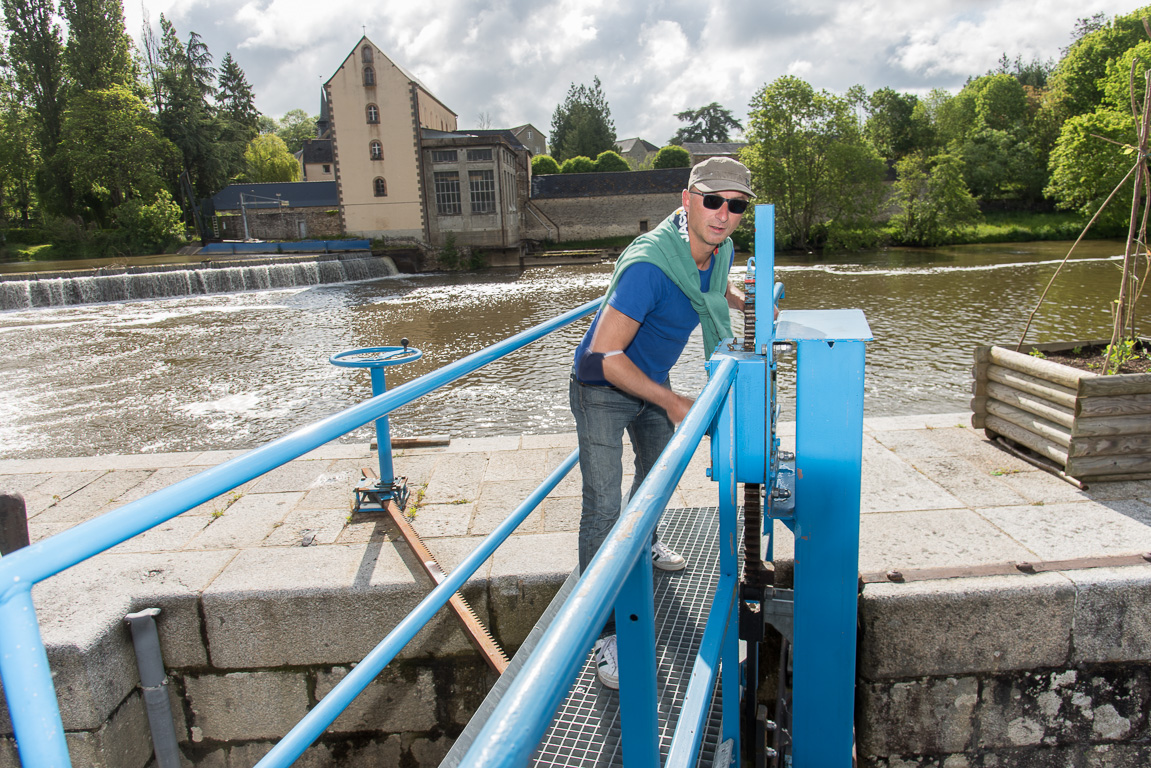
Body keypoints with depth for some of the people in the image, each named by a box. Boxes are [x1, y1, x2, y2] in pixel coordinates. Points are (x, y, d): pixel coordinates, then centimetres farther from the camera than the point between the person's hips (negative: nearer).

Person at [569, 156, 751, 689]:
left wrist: (747, 305, 9)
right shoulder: (648, 264, -35)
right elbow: (605, 354, -34)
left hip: (652, 382, 8)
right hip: (603, 390, -8)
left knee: (658, 469, 28)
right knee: (603, 508, -12)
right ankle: (604, 631, -1)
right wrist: (671, 402, -30)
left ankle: (643, 543, 58)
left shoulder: (720, 251, -7)